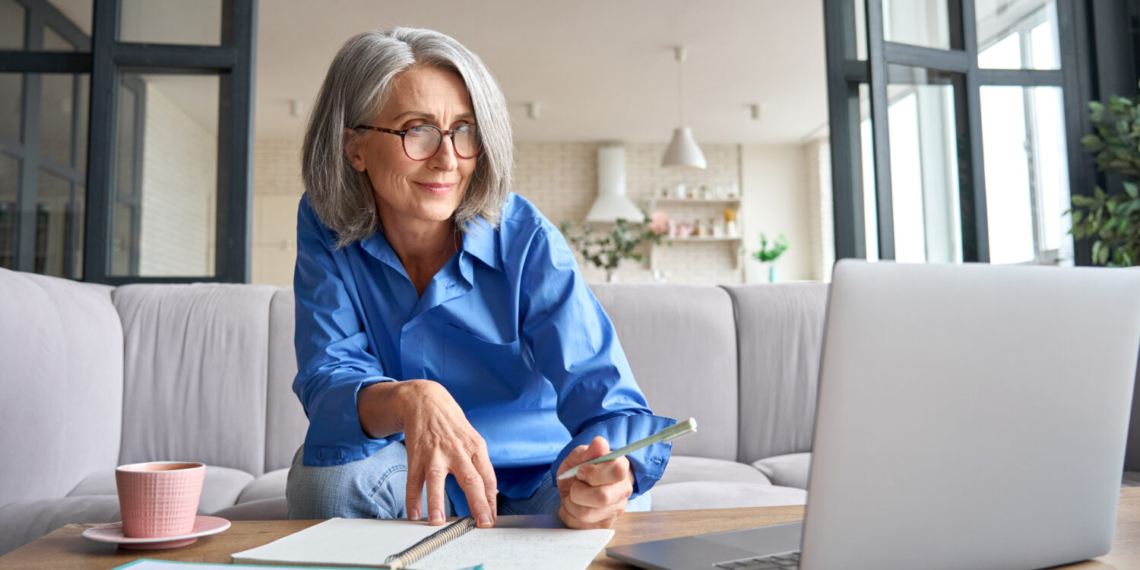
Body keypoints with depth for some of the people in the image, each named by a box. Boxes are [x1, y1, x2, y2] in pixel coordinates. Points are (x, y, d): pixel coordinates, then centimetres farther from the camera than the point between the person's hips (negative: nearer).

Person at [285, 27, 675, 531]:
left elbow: (606, 398, -27)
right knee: (324, 472, -28)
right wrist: (408, 400, -44)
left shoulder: (525, 240, -19)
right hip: (413, 483, 3)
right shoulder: (326, 227, -11)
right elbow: (327, 381, -20)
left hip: (533, 482, -2)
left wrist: (611, 470, -51)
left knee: (615, 499, -32)